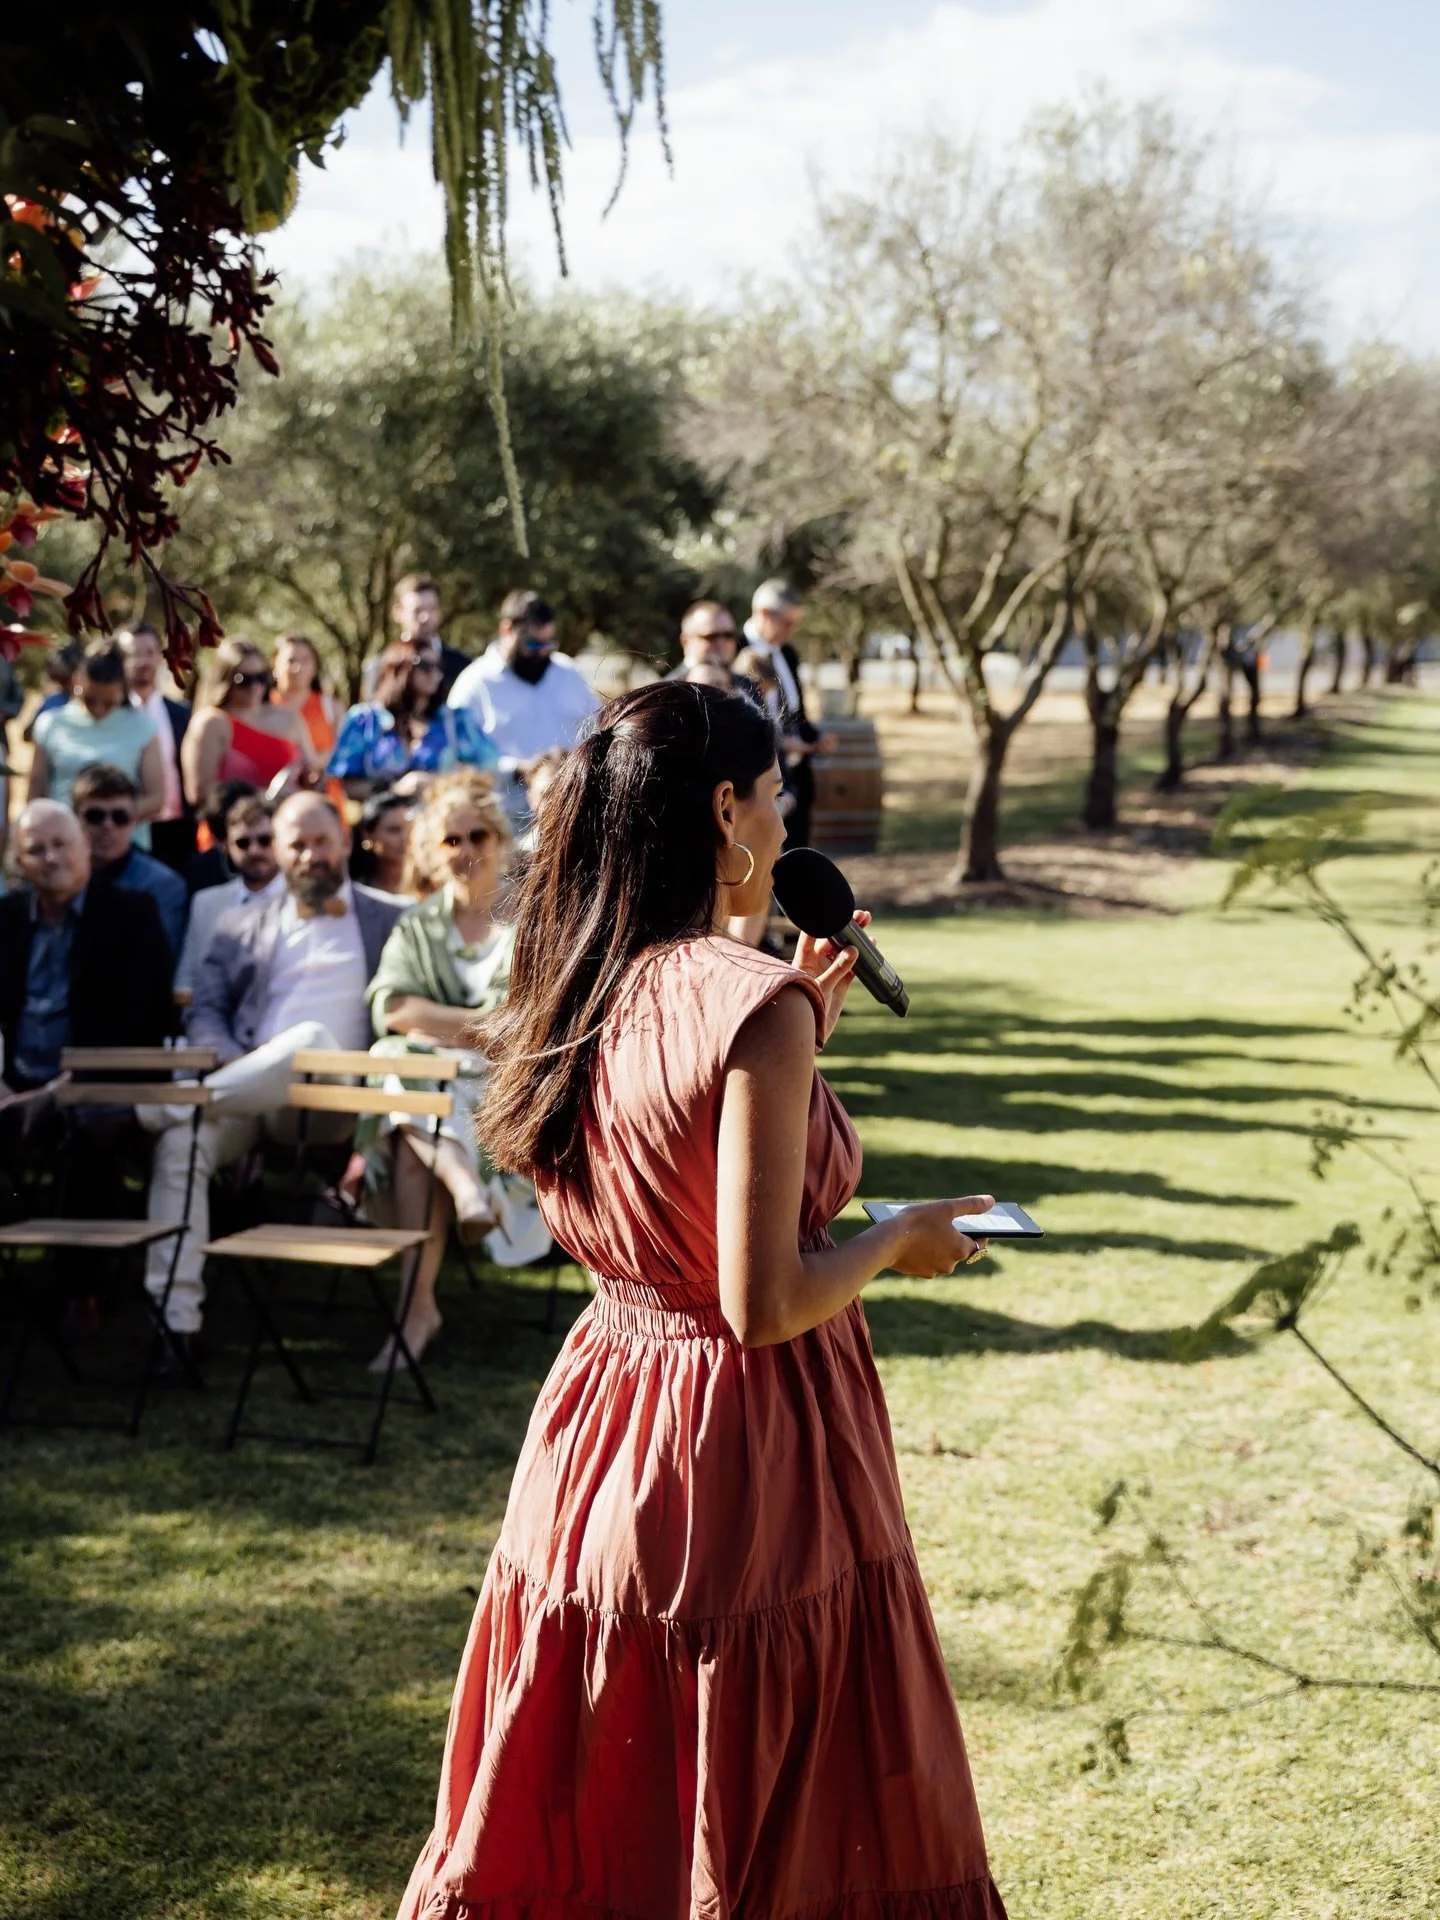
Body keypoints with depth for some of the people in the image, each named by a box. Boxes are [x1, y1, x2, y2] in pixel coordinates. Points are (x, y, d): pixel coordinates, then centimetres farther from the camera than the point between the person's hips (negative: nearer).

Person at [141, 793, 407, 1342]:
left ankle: (175, 1102, -25)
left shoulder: (391, 920, 16)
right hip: (244, 1087, 2)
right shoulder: (241, 926, 22)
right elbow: (204, 1012, 14)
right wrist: (231, 1060, -8)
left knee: (311, 1040, -37)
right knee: (180, 1140, -29)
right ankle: (175, 1317, -30)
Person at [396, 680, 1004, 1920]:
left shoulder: (586, 994, 5)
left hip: (606, 1419, 8)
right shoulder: (752, 1003, -19)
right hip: (743, 1447, -8)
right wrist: (901, 1241, -4)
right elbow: (764, 1301, -22)